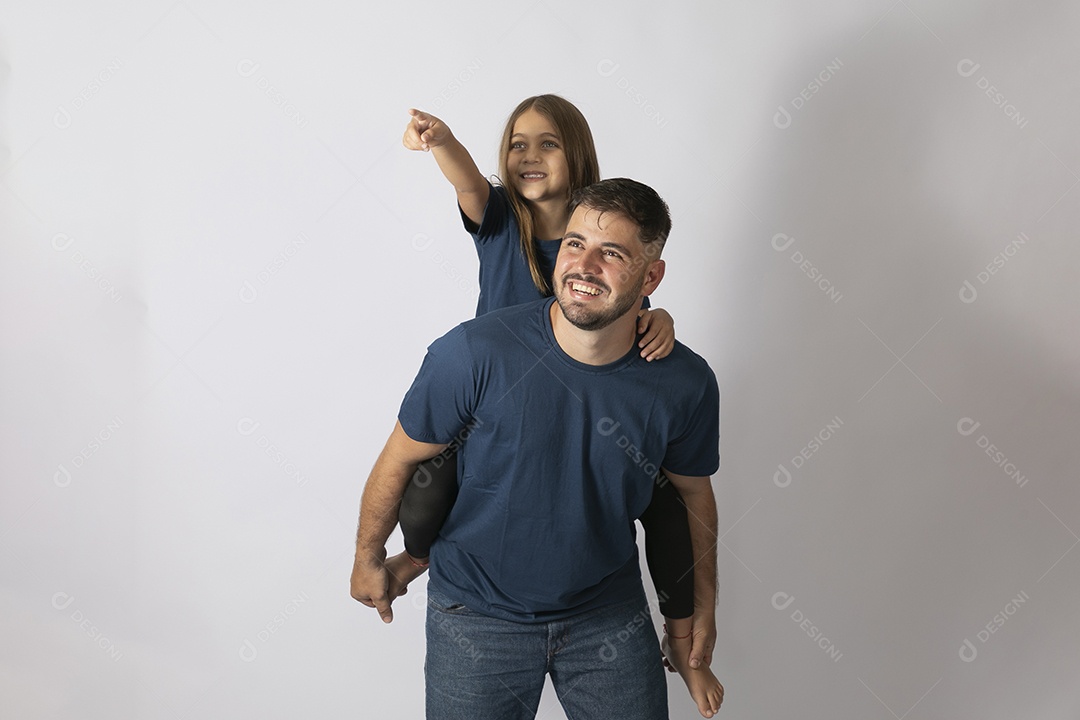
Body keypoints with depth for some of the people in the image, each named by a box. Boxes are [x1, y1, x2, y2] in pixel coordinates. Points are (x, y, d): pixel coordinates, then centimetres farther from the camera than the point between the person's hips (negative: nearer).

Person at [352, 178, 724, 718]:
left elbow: (692, 492, 4)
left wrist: (699, 611, 8)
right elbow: (400, 459, -8)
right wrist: (369, 559, 5)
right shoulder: (474, 354, -23)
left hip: (610, 614, 2)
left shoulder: (686, 385, -15)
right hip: (476, 614, -1)